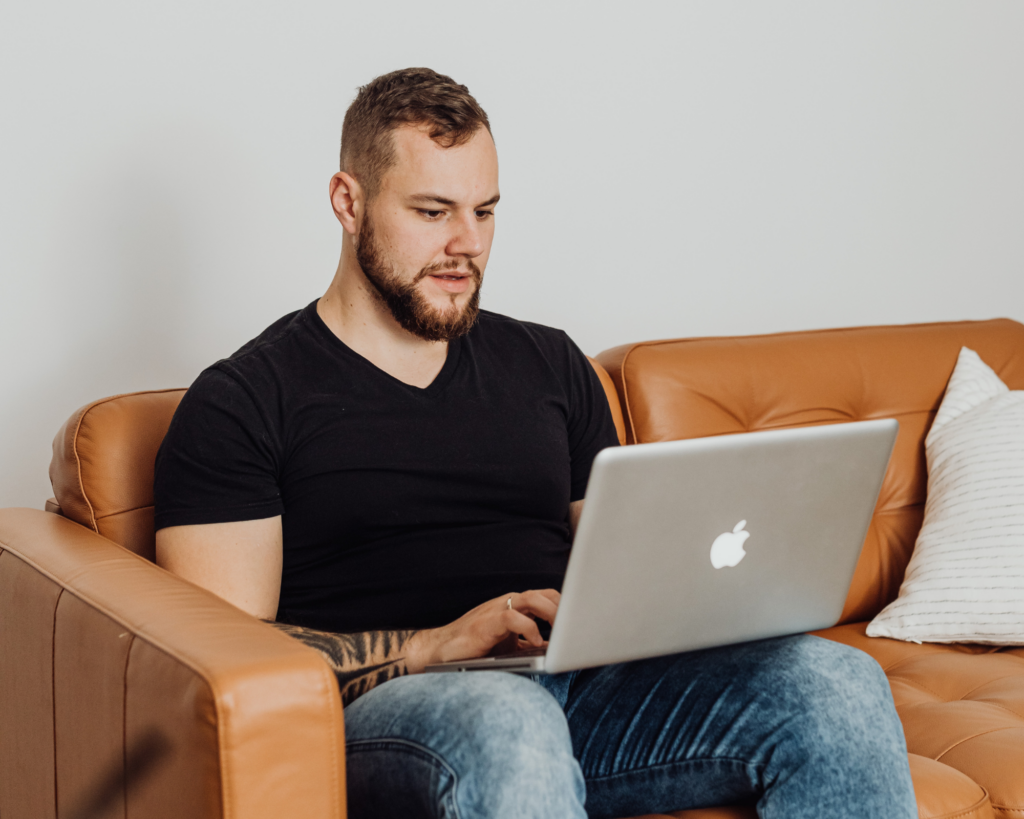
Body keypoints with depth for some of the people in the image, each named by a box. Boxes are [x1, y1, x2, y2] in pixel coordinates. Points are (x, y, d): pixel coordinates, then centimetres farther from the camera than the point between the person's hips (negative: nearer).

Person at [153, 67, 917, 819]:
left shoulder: (551, 366, 22)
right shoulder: (240, 403, 6)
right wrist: (443, 645, -16)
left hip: (587, 689, 5)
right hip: (387, 710, -4)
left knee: (837, 681, -23)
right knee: (506, 723, -42)